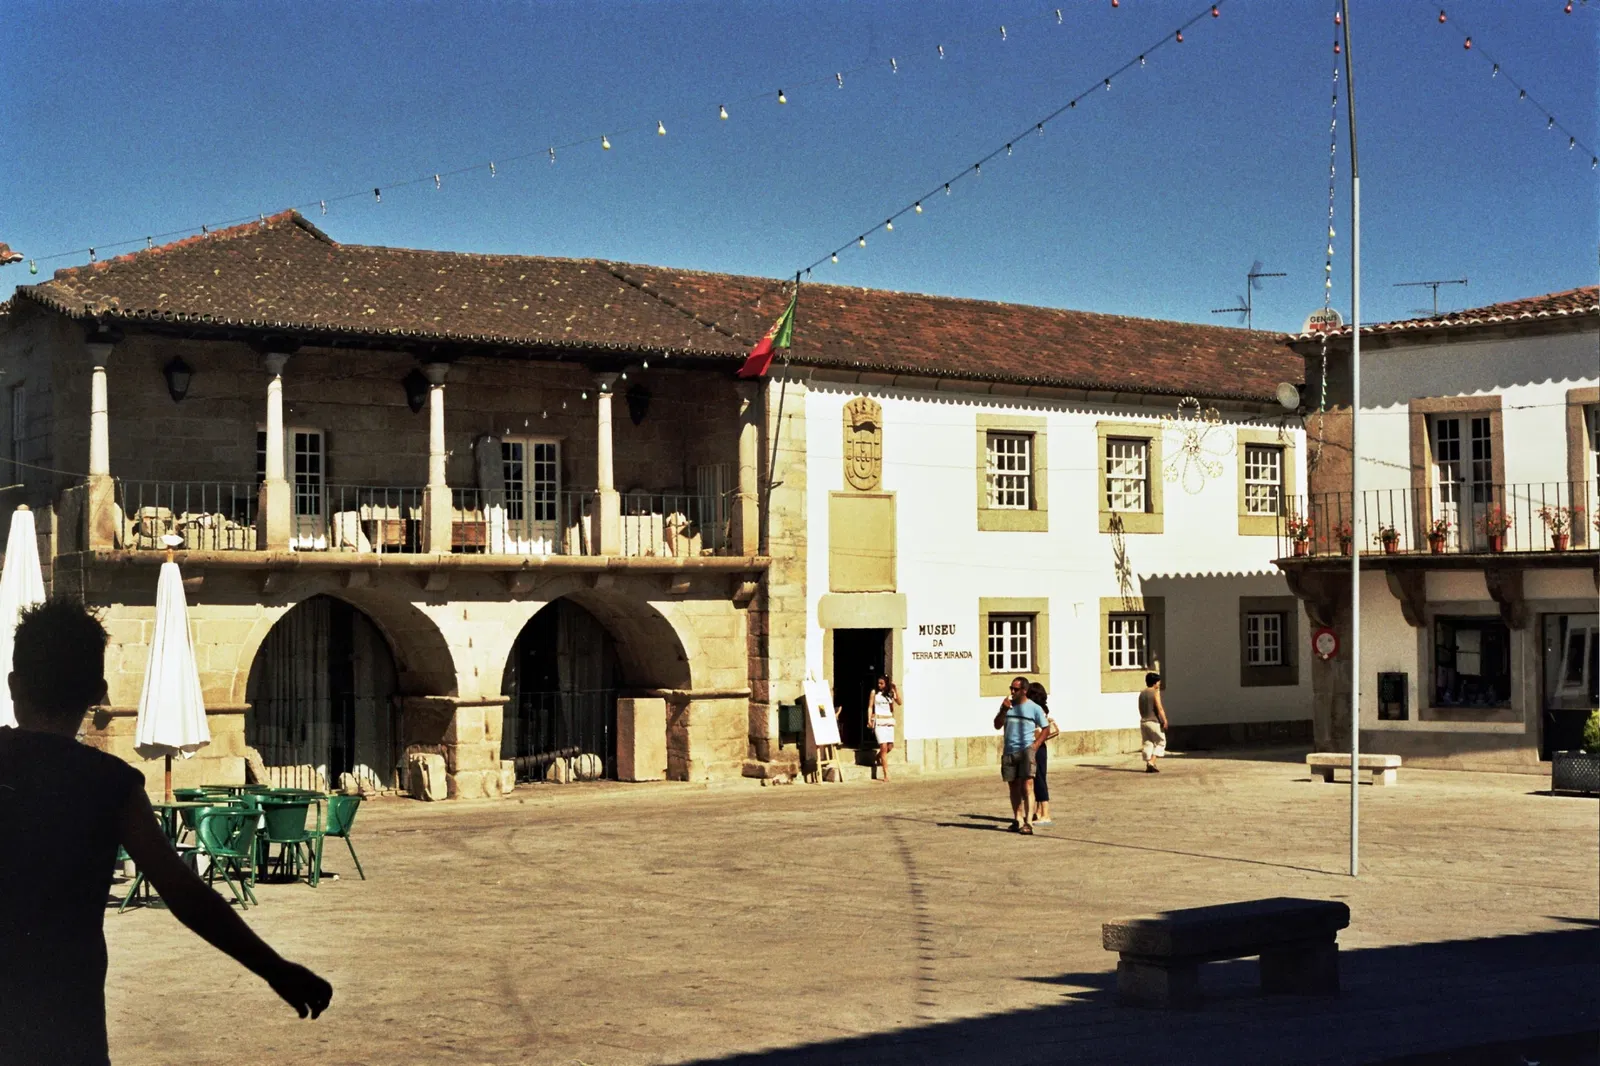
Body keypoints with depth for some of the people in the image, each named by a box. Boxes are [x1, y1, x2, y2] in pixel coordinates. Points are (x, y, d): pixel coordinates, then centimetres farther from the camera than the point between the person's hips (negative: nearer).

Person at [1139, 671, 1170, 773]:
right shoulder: (1155, 692, -10)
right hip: (1154, 722, -6)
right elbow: (1159, 708, -16)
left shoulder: (1142, 694, 11)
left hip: (1143, 722, 6)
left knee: (1147, 743, 9)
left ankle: (1148, 765, 4)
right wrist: (1164, 720, -13)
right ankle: (1152, 762, -9)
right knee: (1160, 742, 4)